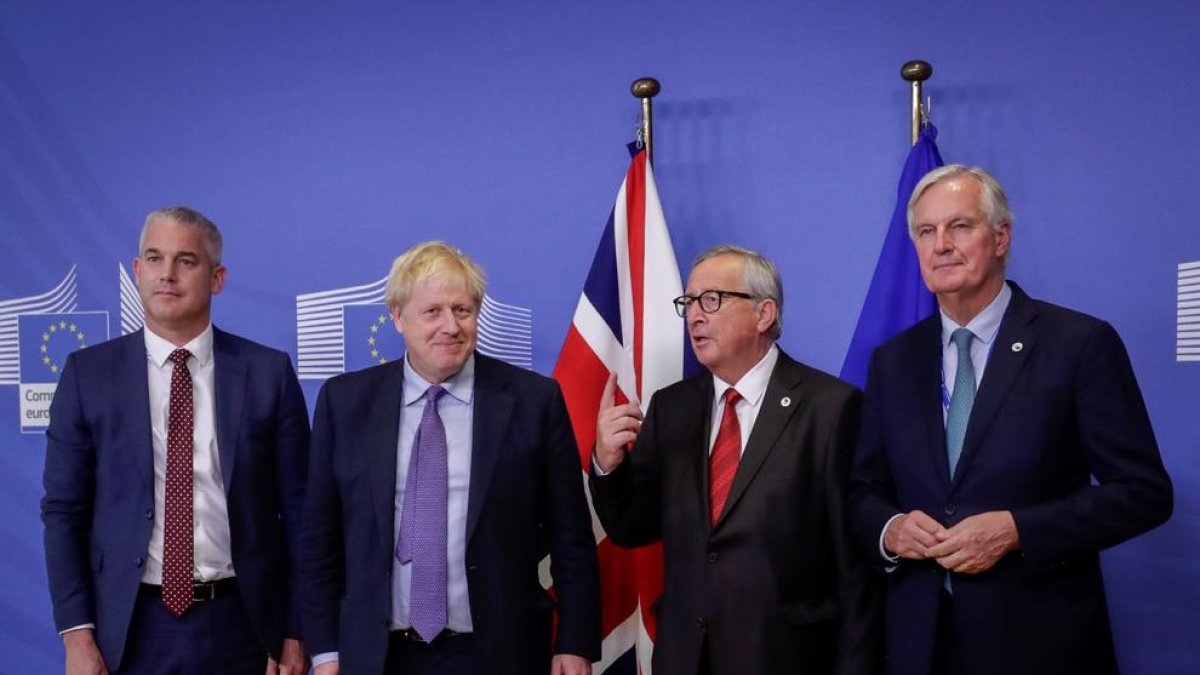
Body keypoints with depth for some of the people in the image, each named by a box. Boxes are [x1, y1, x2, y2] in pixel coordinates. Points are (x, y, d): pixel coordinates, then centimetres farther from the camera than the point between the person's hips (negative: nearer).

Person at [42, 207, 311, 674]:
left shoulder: (269, 373, -3)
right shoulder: (88, 373, 0)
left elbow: (297, 508, -1)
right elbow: (63, 509, 1)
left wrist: (295, 633, -2)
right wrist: (77, 635, -5)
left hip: (241, 623, 0)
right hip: (130, 629, 0)